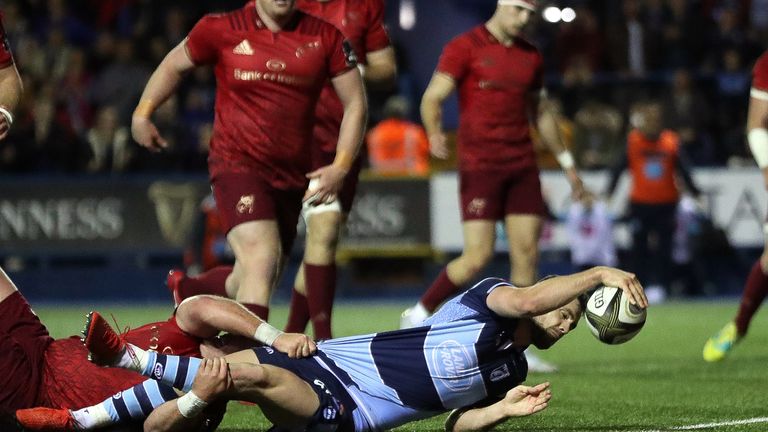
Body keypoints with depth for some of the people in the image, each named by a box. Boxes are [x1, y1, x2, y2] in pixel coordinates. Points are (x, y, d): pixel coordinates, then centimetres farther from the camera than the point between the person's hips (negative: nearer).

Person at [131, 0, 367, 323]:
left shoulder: (325, 38, 2)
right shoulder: (222, 30, -2)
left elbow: (355, 104, 7)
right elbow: (175, 64, 16)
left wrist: (340, 167, -2)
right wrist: (142, 113, 11)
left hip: (293, 175, 4)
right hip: (237, 165, -4)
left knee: (253, 279, 12)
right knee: (261, 259, -25)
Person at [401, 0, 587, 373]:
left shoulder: (530, 57, 14)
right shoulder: (465, 48, -4)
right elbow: (433, 97, -10)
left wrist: (567, 163, 25)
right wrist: (434, 133, -31)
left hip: (522, 167, 6)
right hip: (480, 167, -6)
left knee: (527, 255, -2)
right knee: (478, 257, -12)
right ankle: (418, 314, 8)